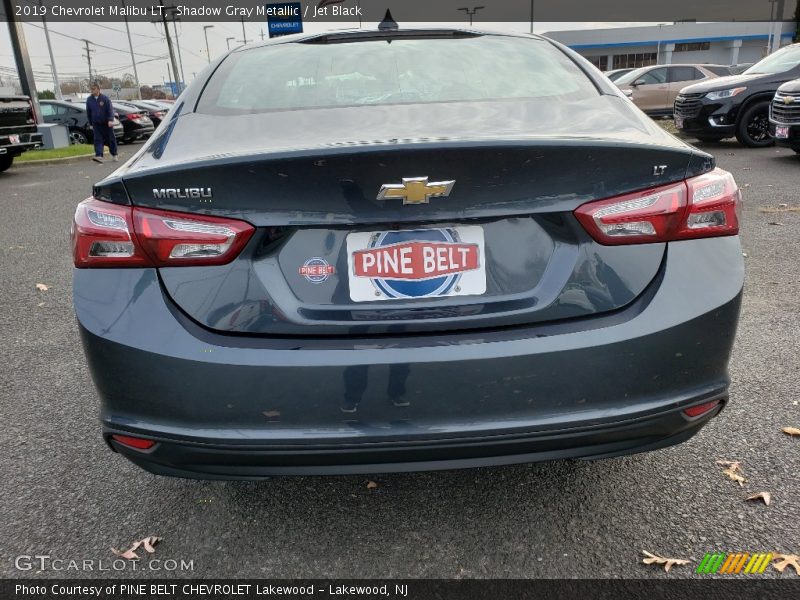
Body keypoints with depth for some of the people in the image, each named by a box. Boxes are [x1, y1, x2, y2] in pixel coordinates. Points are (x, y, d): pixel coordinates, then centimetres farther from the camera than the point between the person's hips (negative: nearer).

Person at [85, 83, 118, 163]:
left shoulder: (105, 98, -5)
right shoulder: (89, 100, 5)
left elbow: (110, 109, -9)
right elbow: (88, 113, 14)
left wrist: (110, 120, -23)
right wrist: (91, 124, 15)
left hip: (107, 123, -2)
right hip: (96, 124, 2)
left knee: (111, 139, 7)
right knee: (98, 140, -10)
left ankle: (114, 155, 23)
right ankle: (99, 156, -19)